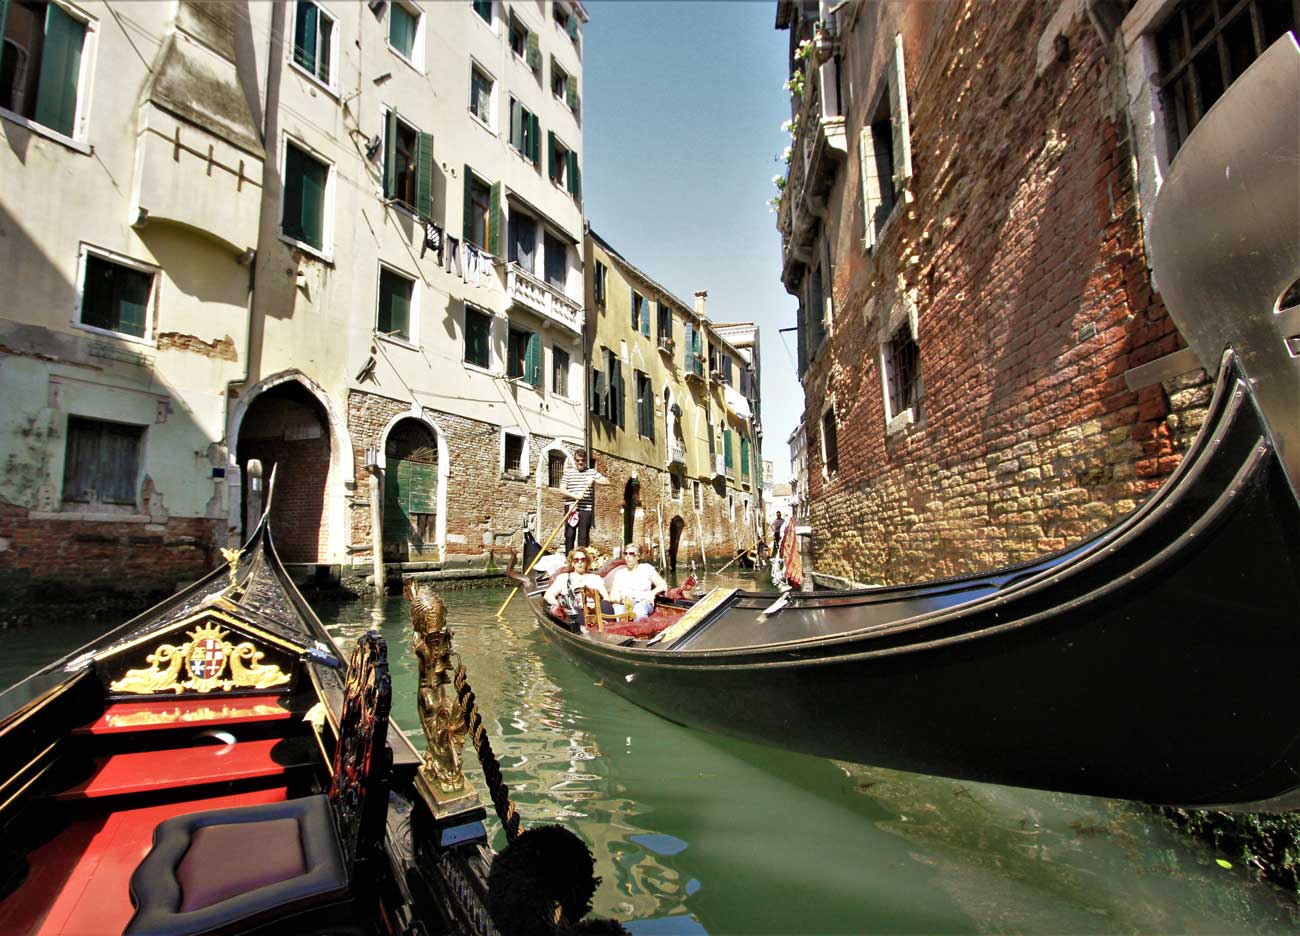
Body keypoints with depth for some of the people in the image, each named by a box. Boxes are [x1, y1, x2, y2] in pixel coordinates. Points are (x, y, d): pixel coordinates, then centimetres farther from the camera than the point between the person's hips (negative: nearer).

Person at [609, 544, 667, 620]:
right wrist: (618, 598, -10)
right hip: (624, 605, 2)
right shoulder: (619, 573, 20)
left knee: (639, 609, -39)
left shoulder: (646, 568, 13)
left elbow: (663, 585, 7)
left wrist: (652, 593, -12)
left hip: (644, 603, -2)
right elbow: (612, 596, 14)